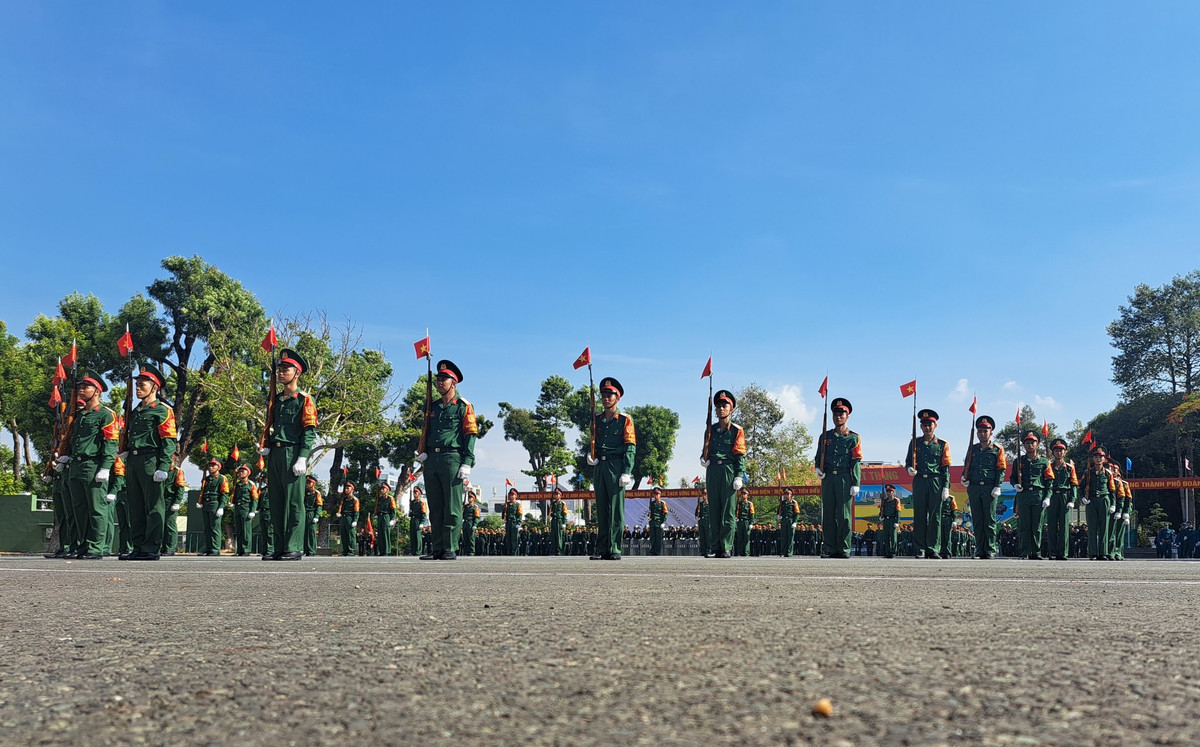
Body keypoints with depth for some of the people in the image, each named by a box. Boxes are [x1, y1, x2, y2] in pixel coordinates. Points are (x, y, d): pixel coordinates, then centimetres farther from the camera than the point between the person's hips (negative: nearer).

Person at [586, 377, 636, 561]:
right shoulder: (596, 420, 15)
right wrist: (590, 455, 1)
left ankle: (614, 550, -2)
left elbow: (630, 447, -4)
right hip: (599, 467, 5)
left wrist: (626, 472, -13)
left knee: (616, 509, -5)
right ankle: (602, 550, 9)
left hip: (616, 467, -5)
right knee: (601, 509, 6)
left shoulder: (625, 419, 1)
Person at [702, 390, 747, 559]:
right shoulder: (711, 429, 16)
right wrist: (703, 458, 3)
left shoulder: (736, 430, 3)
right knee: (713, 511, 4)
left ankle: (726, 548, -3)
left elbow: (740, 456, -1)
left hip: (729, 471, -4)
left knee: (728, 512, -5)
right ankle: (715, 548, 7)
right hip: (712, 471, 5)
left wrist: (739, 476, -10)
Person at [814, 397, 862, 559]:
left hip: (845, 479, -3)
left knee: (844, 515, -3)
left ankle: (844, 549, 1)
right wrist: (818, 468, 2)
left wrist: (856, 484, -7)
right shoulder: (825, 436, 15)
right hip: (828, 479, 3)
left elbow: (857, 462, 1)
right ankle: (830, 549, 6)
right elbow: (819, 456, 23)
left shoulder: (853, 438, 6)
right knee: (828, 514, 2)